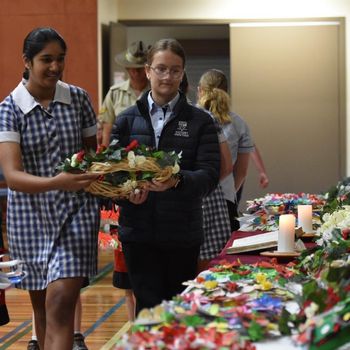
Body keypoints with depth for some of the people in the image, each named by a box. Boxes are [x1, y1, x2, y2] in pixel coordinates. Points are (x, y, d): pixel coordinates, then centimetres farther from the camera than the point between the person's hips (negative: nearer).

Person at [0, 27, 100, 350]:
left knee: (61, 302, -13)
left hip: (76, 213, 0)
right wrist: (56, 183, -37)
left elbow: (94, 151, 14)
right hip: (31, 215, 0)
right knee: (41, 305, 15)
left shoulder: (78, 98, 1)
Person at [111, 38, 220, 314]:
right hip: (139, 232, 0)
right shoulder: (127, 120, 10)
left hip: (183, 234, 0)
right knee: (149, 308, -5)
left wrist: (178, 181, -25)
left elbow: (210, 175, -5)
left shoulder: (200, 121, 5)